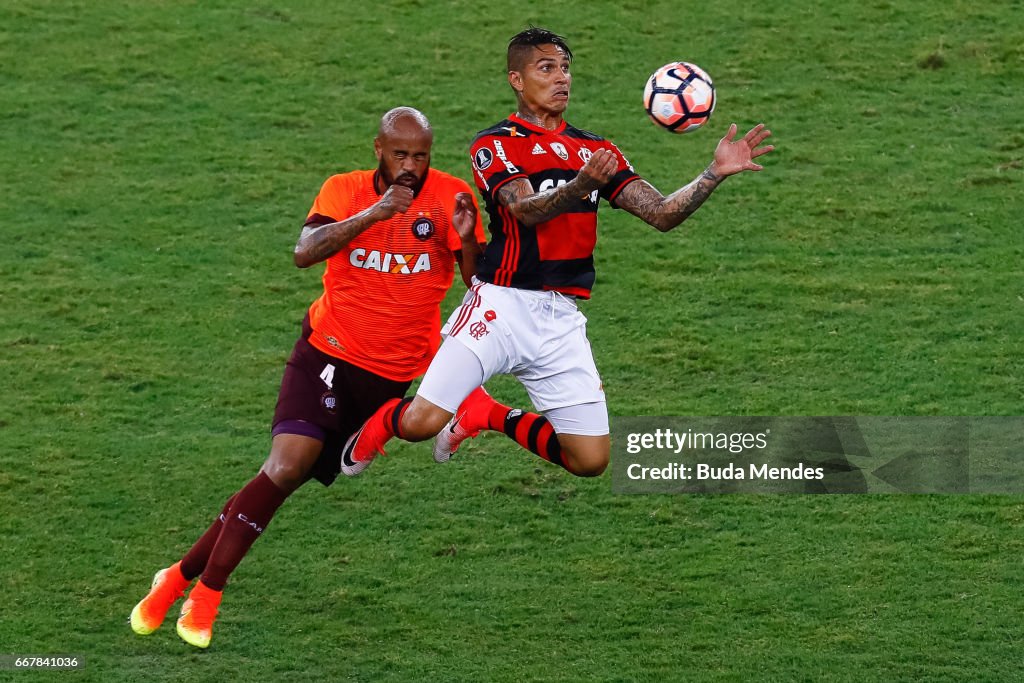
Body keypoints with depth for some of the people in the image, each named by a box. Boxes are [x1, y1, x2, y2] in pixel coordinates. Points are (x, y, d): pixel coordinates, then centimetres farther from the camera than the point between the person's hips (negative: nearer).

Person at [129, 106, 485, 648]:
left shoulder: (450, 197, -2)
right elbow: (305, 252, -20)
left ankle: (184, 575, 9)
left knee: (289, 475, -2)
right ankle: (204, 595, -11)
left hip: (389, 375, 2)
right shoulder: (346, 191, -2)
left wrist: (467, 239, -24)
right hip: (329, 354, -1)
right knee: (287, 463, -21)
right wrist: (373, 213, -29)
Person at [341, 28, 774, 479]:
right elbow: (525, 209, -19)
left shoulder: (595, 151, 14)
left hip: (562, 320, 5)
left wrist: (716, 174, -7)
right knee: (422, 422, -17)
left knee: (590, 460, -1)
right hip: (503, 305, -5)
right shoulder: (494, 145, -1)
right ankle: (378, 425, 22)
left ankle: (490, 416, 24)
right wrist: (582, 184, -37)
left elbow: (662, 214, 8)